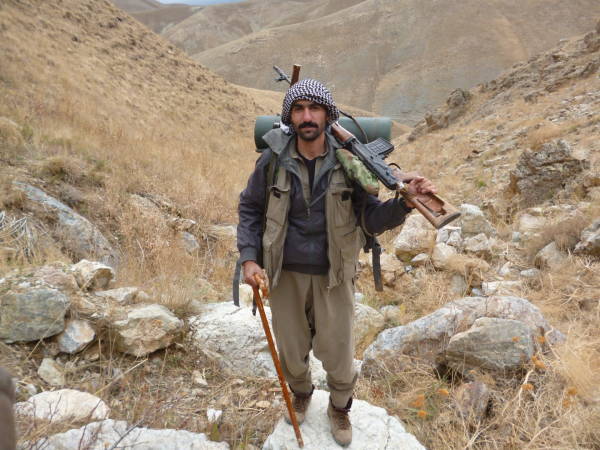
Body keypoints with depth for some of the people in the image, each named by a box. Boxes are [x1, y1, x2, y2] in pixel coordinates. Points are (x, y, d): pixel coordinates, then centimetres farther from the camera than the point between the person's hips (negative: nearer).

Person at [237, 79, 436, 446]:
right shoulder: (273, 161, -8)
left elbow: (371, 219, -7)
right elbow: (250, 209, 4)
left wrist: (406, 201, -25)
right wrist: (249, 258, -6)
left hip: (333, 275, -1)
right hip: (285, 274, 1)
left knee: (338, 354, 10)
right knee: (292, 352, 18)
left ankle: (340, 408, 44)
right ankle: (301, 393, 54)